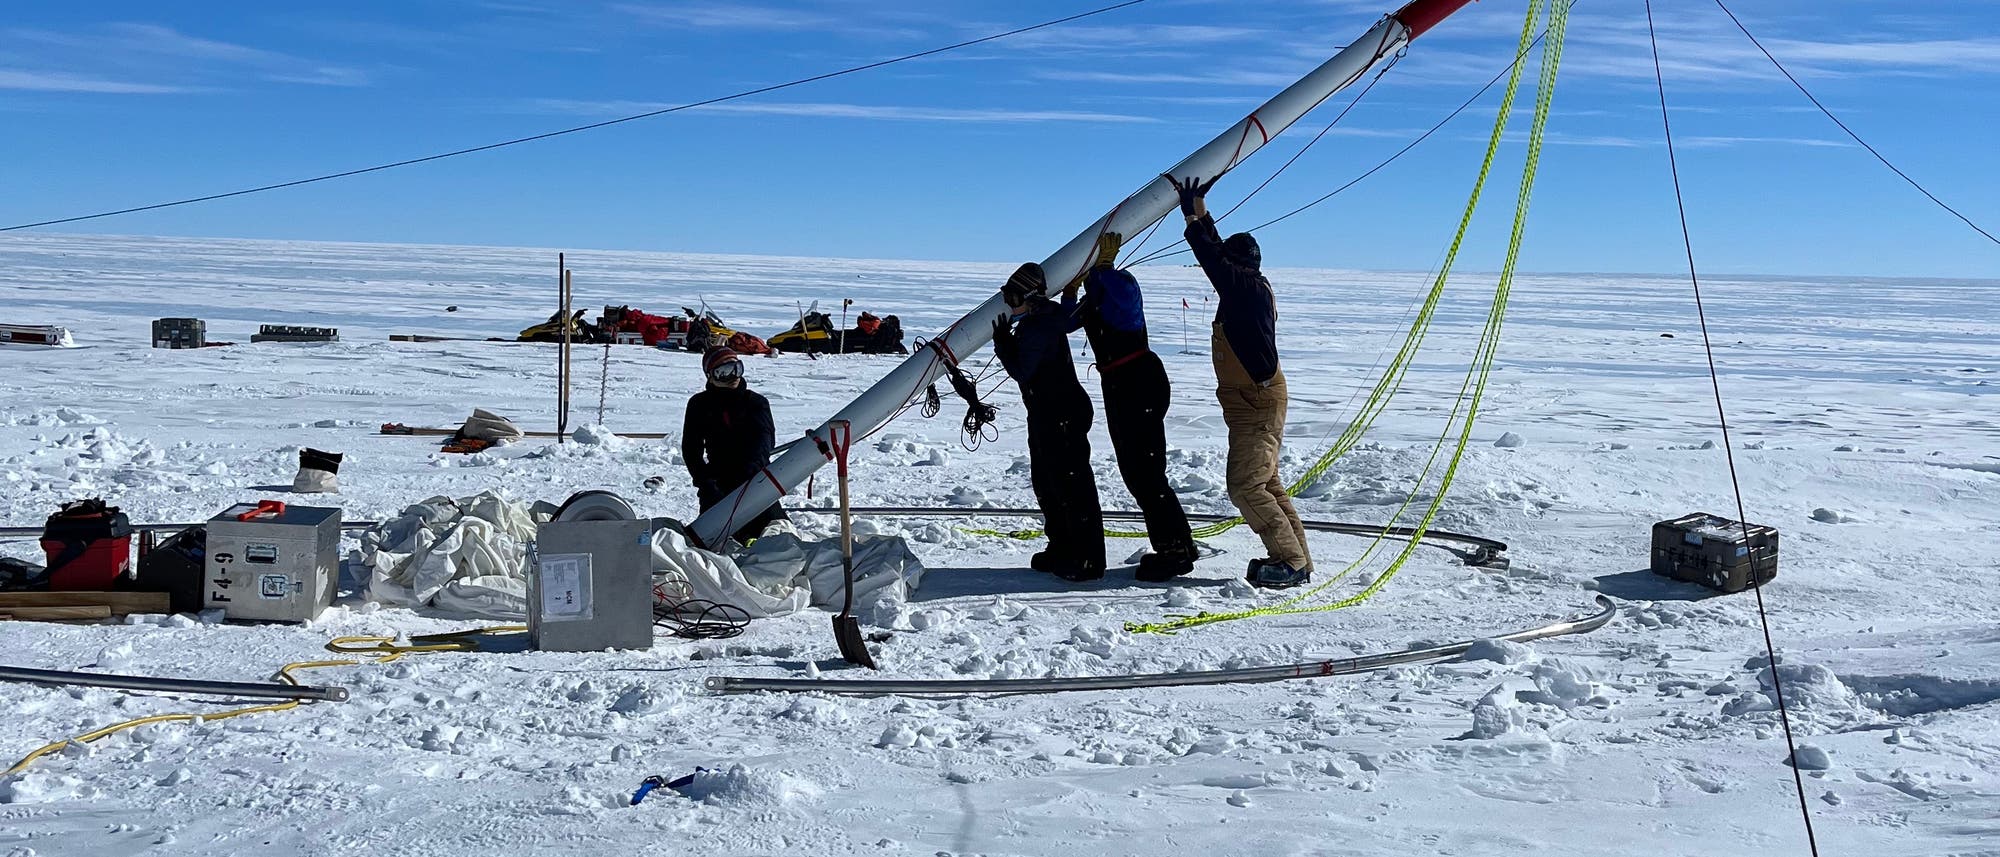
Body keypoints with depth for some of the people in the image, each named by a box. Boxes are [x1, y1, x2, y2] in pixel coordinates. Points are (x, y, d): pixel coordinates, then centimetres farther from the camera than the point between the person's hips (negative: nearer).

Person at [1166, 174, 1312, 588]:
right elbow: (1217, 250, 22)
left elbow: (1212, 258, -16)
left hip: (1258, 403, -10)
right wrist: (1198, 207, 23)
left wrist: (1191, 217, -5)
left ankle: (1291, 562, -6)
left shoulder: (1249, 287, -15)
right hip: (1254, 402, 10)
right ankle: (1295, 558, 17)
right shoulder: (1249, 287, 11)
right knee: (1265, 483, 13)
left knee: (1246, 486, -10)